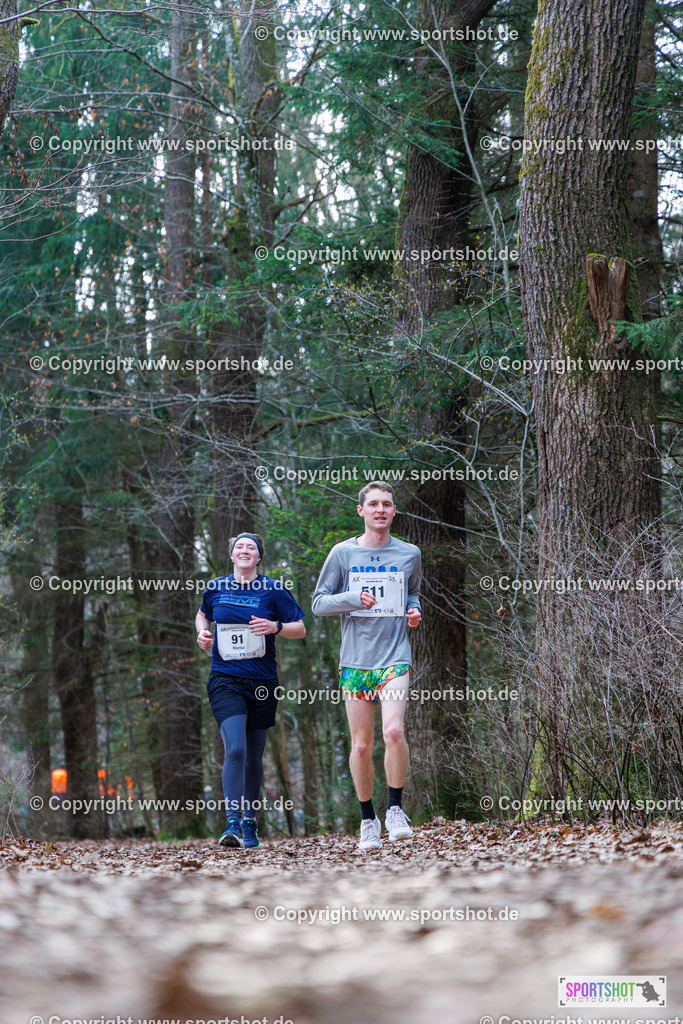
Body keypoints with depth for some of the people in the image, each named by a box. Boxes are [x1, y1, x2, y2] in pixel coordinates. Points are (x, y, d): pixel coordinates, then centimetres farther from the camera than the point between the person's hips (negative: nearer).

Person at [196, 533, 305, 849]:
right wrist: (202, 633, 5)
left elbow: (300, 629, 4)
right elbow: (202, 615, 26)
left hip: (262, 681, 1)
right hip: (225, 680, -1)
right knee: (235, 749, -18)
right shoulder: (216, 588, 6)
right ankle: (233, 823, -20)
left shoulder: (273, 590, 0)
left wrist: (275, 627, -15)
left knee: (253, 757, 9)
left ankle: (249, 823, 26)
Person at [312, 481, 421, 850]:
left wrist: (414, 611, 3)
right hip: (355, 661, 0)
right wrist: (355, 599, -12)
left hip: (395, 657, 0)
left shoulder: (409, 554, 8)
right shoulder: (343, 553, 4)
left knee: (393, 731, -21)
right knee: (361, 745, 2)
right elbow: (318, 602, 5)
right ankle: (367, 819, 17)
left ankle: (395, 808, -6)